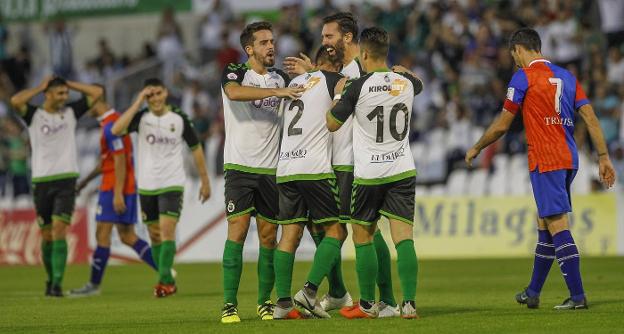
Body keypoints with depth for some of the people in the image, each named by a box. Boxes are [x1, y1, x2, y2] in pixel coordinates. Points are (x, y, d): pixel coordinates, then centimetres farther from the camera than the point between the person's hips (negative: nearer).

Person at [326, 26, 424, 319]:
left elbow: (332, 124, 0)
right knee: (404, 237, -2)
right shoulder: (406, 82, 1)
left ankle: (367, 305, 14)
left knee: (363, 237, 10)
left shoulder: (358, 87, -12)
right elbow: (418, 83, 29)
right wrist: (400, 70, 42)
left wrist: (338, 94, 14)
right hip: (403, 171, 3)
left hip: (368, 174, -3)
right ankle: (409, 302, -13)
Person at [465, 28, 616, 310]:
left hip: (545, 161, -7)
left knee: (558, 226, -9)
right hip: (569, 159, 7)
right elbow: (590, 118, 8)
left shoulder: (524, 76, -5)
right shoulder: (566, 77, 15)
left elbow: (501, 125, -1)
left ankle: (577, 296, -14)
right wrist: (603, 157, 8)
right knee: (544, 223, 16)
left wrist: (476, 149, 13)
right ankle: (533, 293, 24)